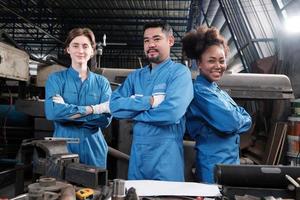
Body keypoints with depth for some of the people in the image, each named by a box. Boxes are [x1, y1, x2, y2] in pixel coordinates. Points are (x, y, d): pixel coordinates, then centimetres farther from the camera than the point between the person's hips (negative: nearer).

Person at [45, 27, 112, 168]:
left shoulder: (102, 82, 4)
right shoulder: (56, 78, 1)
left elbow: (105, 118, -8)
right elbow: (51, 112, -16)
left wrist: (66, 111, -15)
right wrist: (94, 109, -16)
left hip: (93, 149, 2)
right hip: (63, 148, -1)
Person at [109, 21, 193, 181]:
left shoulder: (179, 72, -7)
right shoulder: (135, 76, 10)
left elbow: (171, 112, -22)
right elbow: (114, 106, -4)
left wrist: (132, 110, -8)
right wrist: (149, 101, -16)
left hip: (166, 154, -5)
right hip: (137, 152, 5)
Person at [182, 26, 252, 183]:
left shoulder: (217, 90, 12)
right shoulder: (200, 91, -17)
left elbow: (246, 119, 11)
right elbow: (230, 123, -24)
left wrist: (234, 119, -9)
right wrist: (240, 119, -3)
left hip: (231, 162, 9)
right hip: (214, 167, -9)